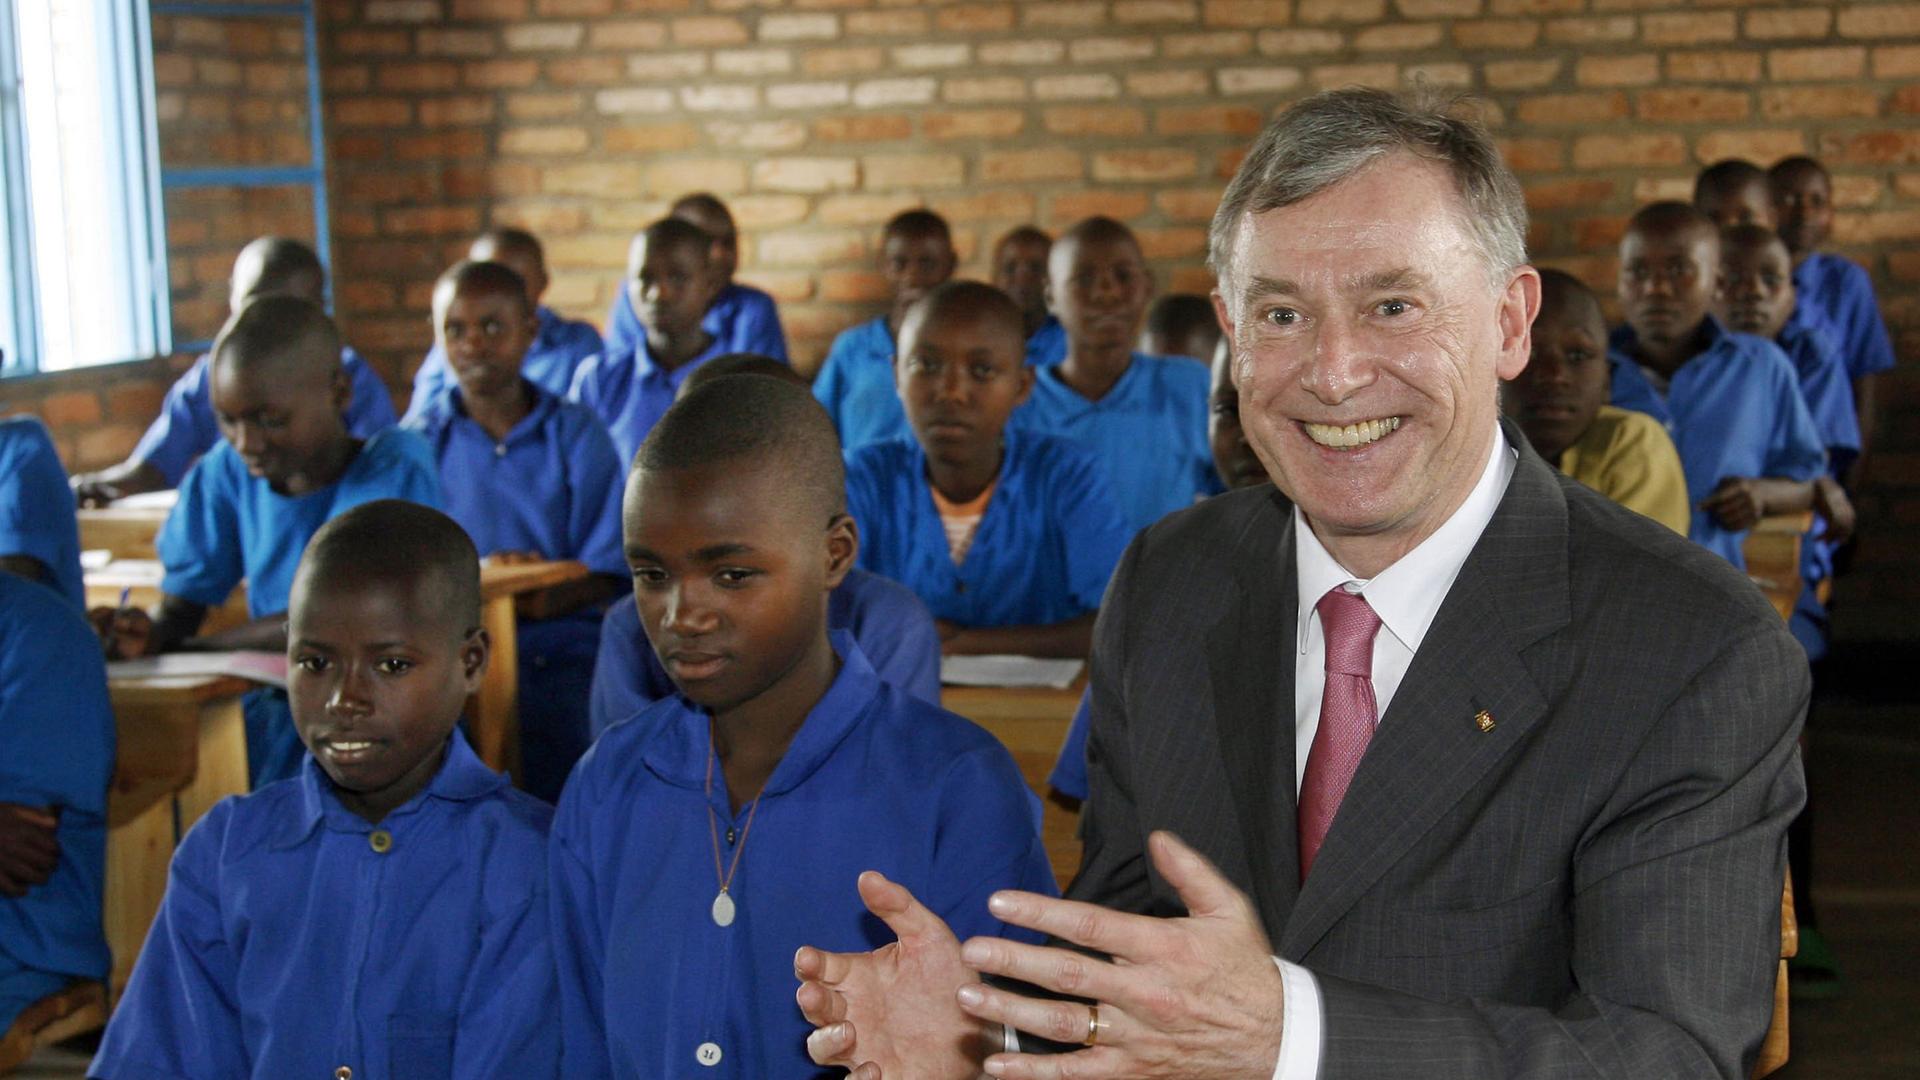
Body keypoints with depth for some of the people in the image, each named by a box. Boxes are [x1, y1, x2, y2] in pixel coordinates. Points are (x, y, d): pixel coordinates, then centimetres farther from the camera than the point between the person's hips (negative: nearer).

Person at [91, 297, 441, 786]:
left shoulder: (396, 468, -13)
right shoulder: (226, 474, 2)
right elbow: (180, 609, 5)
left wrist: (190, 646, -14)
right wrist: (148, 635, -20)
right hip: (272, 705, 4)